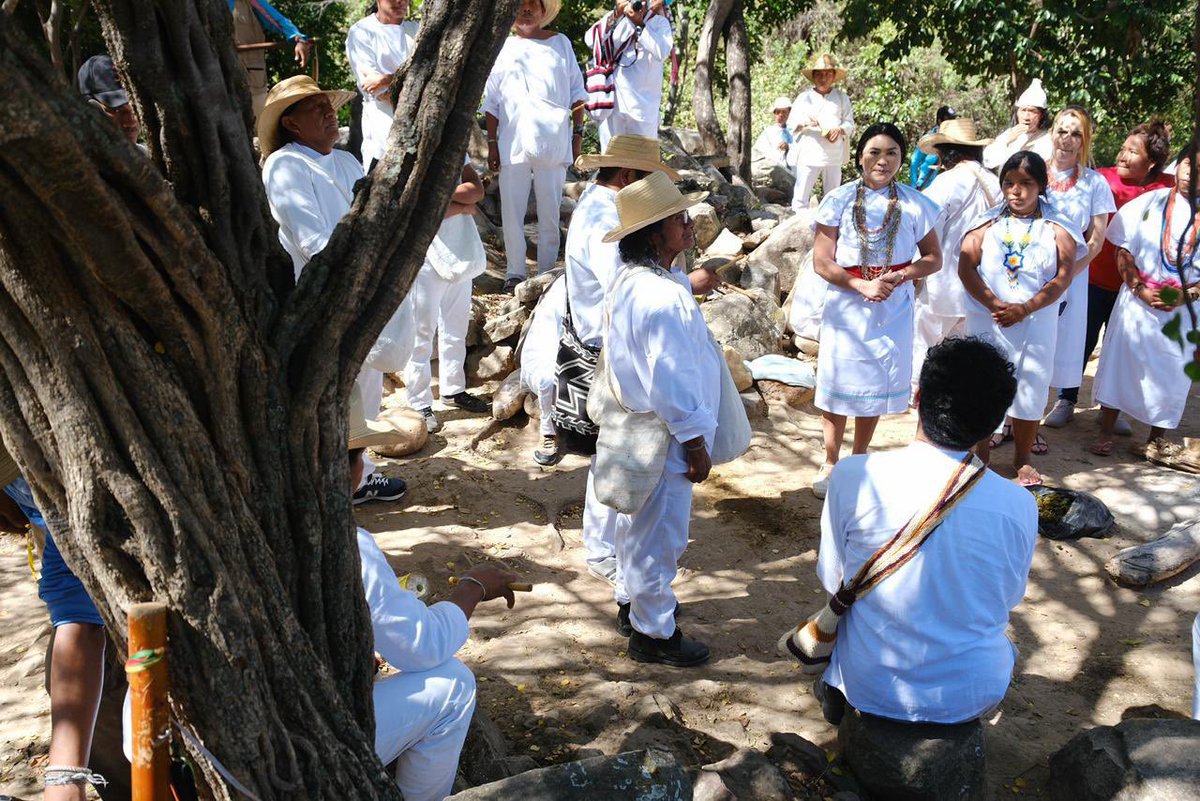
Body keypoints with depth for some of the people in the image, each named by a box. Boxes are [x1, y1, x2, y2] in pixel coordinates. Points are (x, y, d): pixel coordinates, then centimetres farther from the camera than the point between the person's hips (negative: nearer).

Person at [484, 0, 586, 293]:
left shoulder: (560, 43, 8)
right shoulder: (502, 48, 9)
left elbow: (576, 92, 9)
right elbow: (492, 101, 10)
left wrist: (578, 133, 5)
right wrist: (492, 143, 6)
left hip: (553, 143, -1)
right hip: (513, 144, 1)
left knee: (550, 214, 3)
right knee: (511, 213, 1)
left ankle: (547, 273, 11)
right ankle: (515, 273, 10)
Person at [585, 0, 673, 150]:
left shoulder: (659, 22, 3)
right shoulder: (613, 19, 9)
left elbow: (662, 52, -15)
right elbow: (590, 40, -8)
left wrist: (640, 23, -16)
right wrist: (617, 15, -14)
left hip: (643, 104, -2)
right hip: (612, 100, 2)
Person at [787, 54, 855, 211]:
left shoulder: (842, 98, 10)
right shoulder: (804, 98, 7)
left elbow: (850, 124, 9)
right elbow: (791, 124, 3)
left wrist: (840, 130, -13)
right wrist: (805, 123, -18)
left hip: (834, 156, 2)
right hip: (808, 155, -2)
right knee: (801, 195, -7)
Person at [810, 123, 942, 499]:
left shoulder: (914, 203, -1)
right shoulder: (839, 200, -6)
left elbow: (933, 258, 4)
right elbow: (822, 261, -8)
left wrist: (900, 275, -15)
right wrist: (863, 286, -20)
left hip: (892, 310, 2)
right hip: (846, 308, -1)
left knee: (875, 386, 11)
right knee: (838, 385, 4)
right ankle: (830, 464, 19)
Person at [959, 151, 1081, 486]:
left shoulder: (1057, 229, 1)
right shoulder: (986, 224, 4)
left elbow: (1062, 278, -6)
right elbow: (966, 267, -4)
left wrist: (1024, 309, -17)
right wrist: (993, 304, -17)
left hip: (1036, 323, 0)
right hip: (987, 320, 1)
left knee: (1030, 388, 5)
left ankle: (1022, 459, 21)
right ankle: (982, 455, 21)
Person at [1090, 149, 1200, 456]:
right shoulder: (1151, 202, -1)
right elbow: (1123, 250, 0)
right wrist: (1140, 290, -9)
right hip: (1138, 302, 0)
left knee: (1172, 375, 8)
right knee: (1119, 364, 2)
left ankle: (1156, 439, 23)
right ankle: (1105, 434, 13)